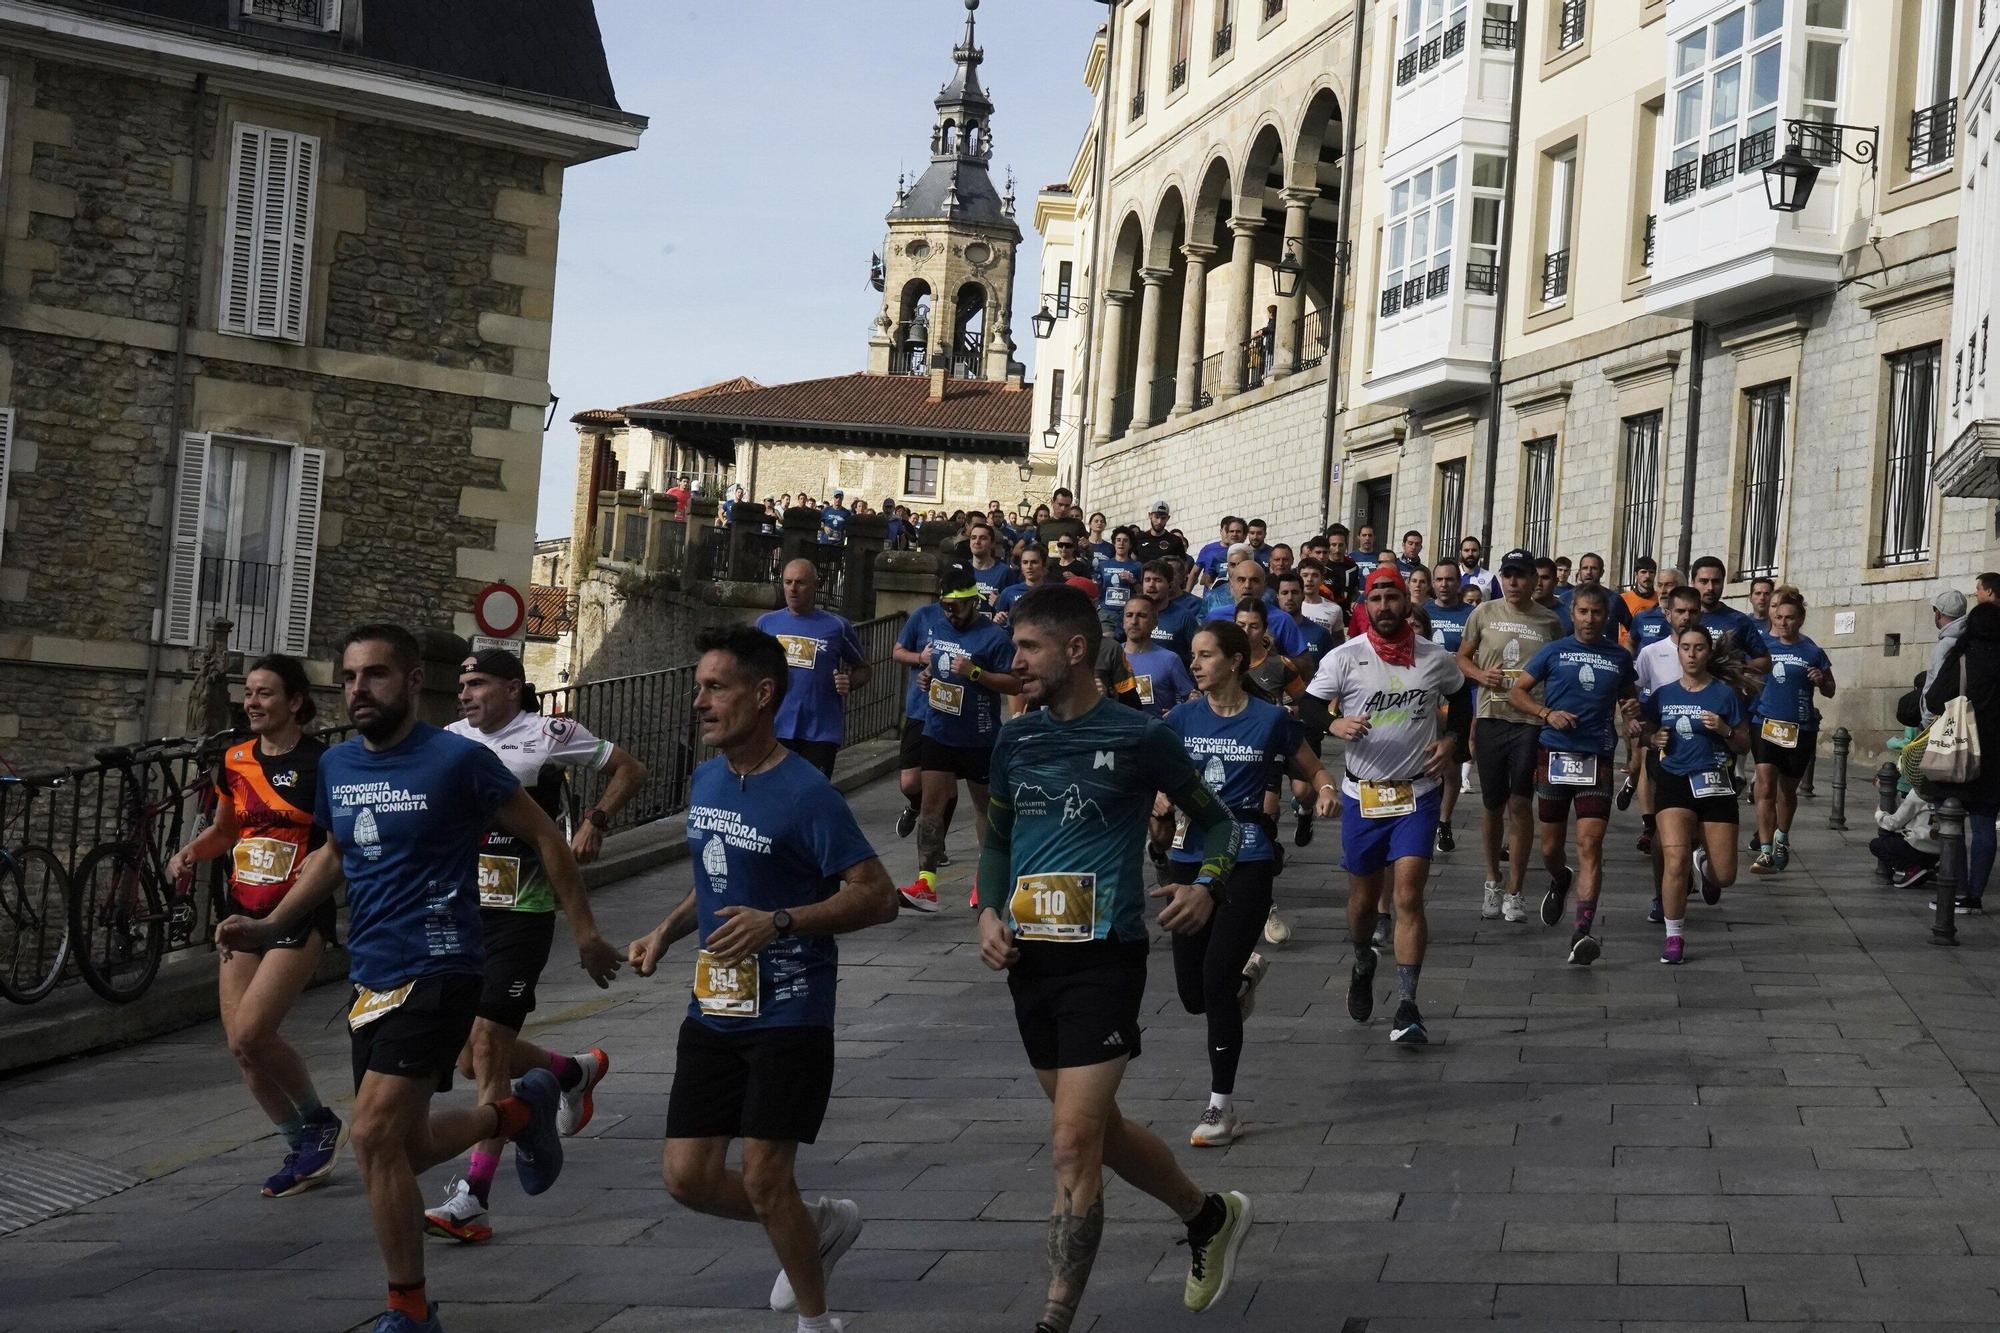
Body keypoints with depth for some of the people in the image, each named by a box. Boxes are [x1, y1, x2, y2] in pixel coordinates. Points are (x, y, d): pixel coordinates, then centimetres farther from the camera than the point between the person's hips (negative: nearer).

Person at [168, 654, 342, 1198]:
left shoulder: (323, 764, -10)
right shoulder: (236, 761, 7)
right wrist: (190, 853, 3)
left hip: (299, 916, -6)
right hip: (242, 913, 7)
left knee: (251, 1035, -16)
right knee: (238, 1044, 3)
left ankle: (318, 1121, 9)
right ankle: (305, 1151, 20)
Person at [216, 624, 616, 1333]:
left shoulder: (459, 760, -12)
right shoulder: (337, 765, 7)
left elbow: (544, 836, -2)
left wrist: (584, 930, 0)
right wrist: (268, 927, 11)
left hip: (436, 971, -7)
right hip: (370, 977, 7)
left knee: (375, 1136, -17)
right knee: (402, 1148, 12)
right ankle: (520, 1110, 38)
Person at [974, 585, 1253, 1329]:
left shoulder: (1140, 738, -7)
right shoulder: (1015, 741, 7)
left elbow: (1216, 821, 5)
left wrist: (1206, 886, -14)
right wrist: (989, 911, 1)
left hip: (1104, 959, -6)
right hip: (1029, 960, 6)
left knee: (1073, 1145, -12)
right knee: (1100, 1131, 19)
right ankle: (1210, 1217, 43)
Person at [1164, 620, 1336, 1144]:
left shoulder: (1271, 720, -3)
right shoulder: (1182, 718, 5)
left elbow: (1314, 772, 7)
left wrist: (1326, 791, -16)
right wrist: (1159, 799, -14)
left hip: (1247, 861, -4)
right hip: (1190, 859, 4)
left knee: (1216, 985, -11)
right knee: (1192, 994, 6)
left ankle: (1221, 1106, 4)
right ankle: (1246, 971, 43)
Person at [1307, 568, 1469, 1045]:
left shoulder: (1435, 659, 2)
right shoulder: (1344, 658, -4)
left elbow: (1460, 698, 21)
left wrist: (1450, 739, 5)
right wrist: (1335, 724, -22)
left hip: (1418, 793, -1)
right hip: (1362, 795, 1)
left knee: (1408, 897, -12)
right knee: (1363, 897, 13)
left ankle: (1407, 1007, -11)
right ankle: (1363, 964, 45)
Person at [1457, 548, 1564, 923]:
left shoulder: (1549, 621, 3)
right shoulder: (1484, 613, 5)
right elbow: (1462, 657, 12)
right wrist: (1482, 675, -8)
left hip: (1531, 722, -1)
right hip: (1491, 719, 1)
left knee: (1520, 805, -4)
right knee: (1493, 805, 10)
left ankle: (1514, 893, 4)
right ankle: (1492, 881, 28)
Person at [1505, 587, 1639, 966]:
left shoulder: (1619, 658, 9)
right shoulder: (1554, 652, 5)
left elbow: (1629, 697, 25)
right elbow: (1516, 693, 7)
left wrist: (1632, 710, 1)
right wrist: (1547, 713, -9)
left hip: (1597, 759, -1)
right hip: (1555, 754, 1)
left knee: (1590, 843, -13)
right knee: (1551, 844, 10)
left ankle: (1583, 932, -17)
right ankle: (1560, 882, 46)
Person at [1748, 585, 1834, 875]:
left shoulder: (1812, 652, 2)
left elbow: (1829, 691, 11)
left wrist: (1821, 681, -10)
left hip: (1800, 728, 1)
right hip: (1765, 722, -1)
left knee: (1787, 788, 16)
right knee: (1766, 785, -14)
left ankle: (1782, 838, 39)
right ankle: (1765, 851, -15)